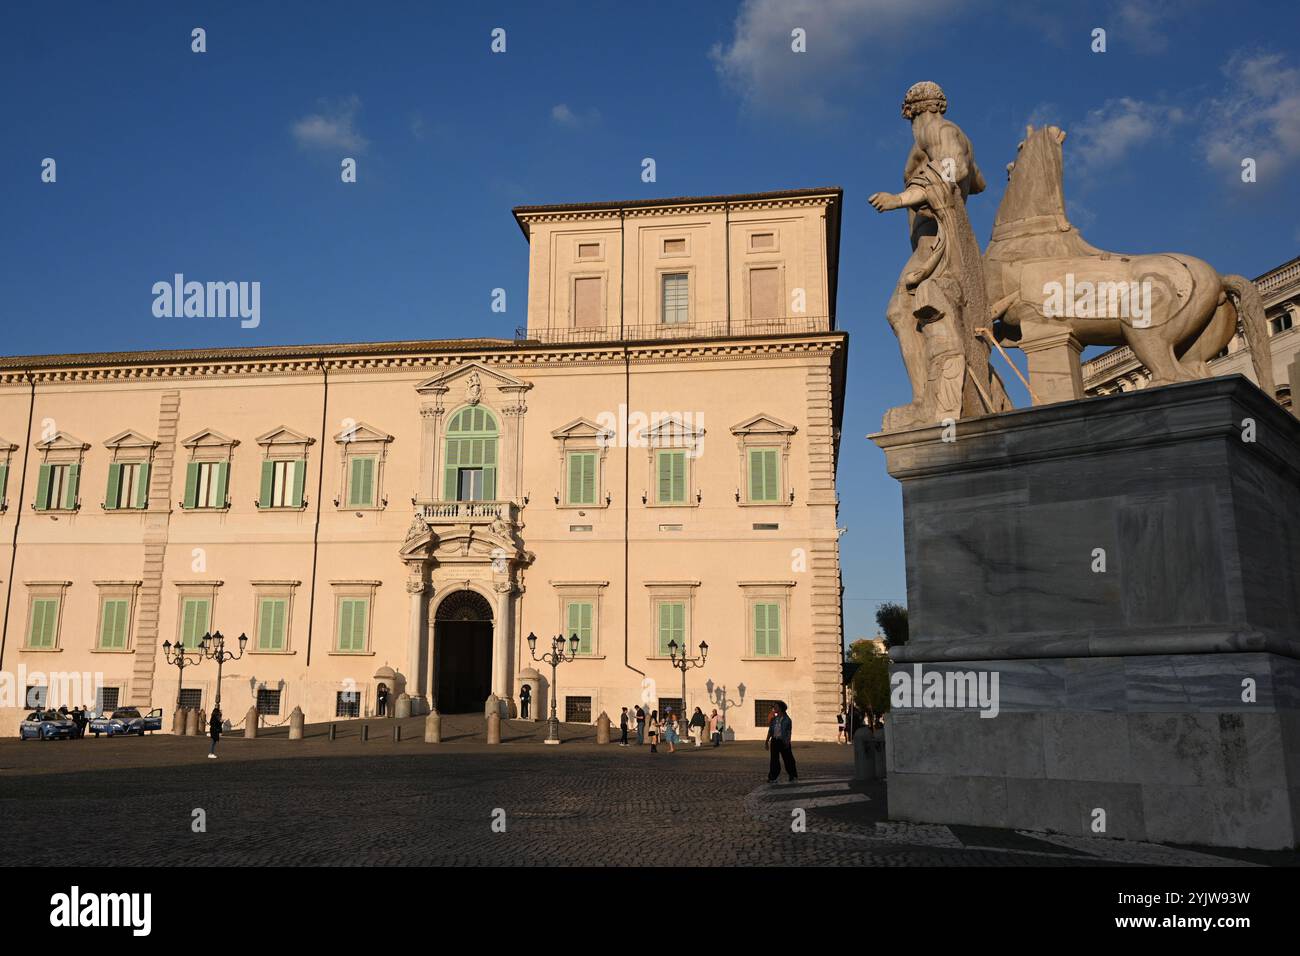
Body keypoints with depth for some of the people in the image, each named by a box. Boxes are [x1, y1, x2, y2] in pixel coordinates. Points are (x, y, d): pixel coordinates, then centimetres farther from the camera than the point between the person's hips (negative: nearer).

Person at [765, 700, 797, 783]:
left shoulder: (786, 719, -5)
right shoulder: (774, 719, 9)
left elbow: (789, 732, -9)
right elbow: (770, 731, 13)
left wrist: (787, 742, -19)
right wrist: (767, 741, 9)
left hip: (783, 742, -4)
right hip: (774, 741, 4)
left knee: (788, 759, 5)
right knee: (774, 760, 2)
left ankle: (793, 776, 21)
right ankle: (772, 777, 5)